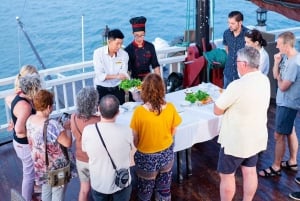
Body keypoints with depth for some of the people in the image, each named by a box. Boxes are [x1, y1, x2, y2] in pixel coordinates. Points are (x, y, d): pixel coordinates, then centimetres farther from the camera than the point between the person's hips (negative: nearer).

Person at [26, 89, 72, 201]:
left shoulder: (30, 120, -8)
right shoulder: (52, 125, -34)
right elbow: (68, 143, -28)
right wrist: (67, 128, -13)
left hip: (40, 165, 7)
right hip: (56, 167, -7)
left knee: (45, 190, 28)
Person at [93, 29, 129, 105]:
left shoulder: (124, 54, -6)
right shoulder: (98, 53, -12)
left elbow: (123, 74, -12)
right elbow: (100, 75, -16)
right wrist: (116, 76, -27)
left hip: (118, 89, 2)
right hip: (102, 89, -1)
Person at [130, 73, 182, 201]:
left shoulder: (139, 112, -24)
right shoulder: (170, 108, -16)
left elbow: (135, 140, -13)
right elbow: (173, 133, -1)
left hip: (146, 158, -2)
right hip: (166, 155, 3)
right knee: (164, 189, 24)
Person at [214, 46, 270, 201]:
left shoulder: (237, 86, -28)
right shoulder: (264, 80, -3)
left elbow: (217, 110, -17)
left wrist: (225, 98, 0)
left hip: (236, 141, -7)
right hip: (256, 137, 8)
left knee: (226, 175, 9)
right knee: (250, 171, 20)